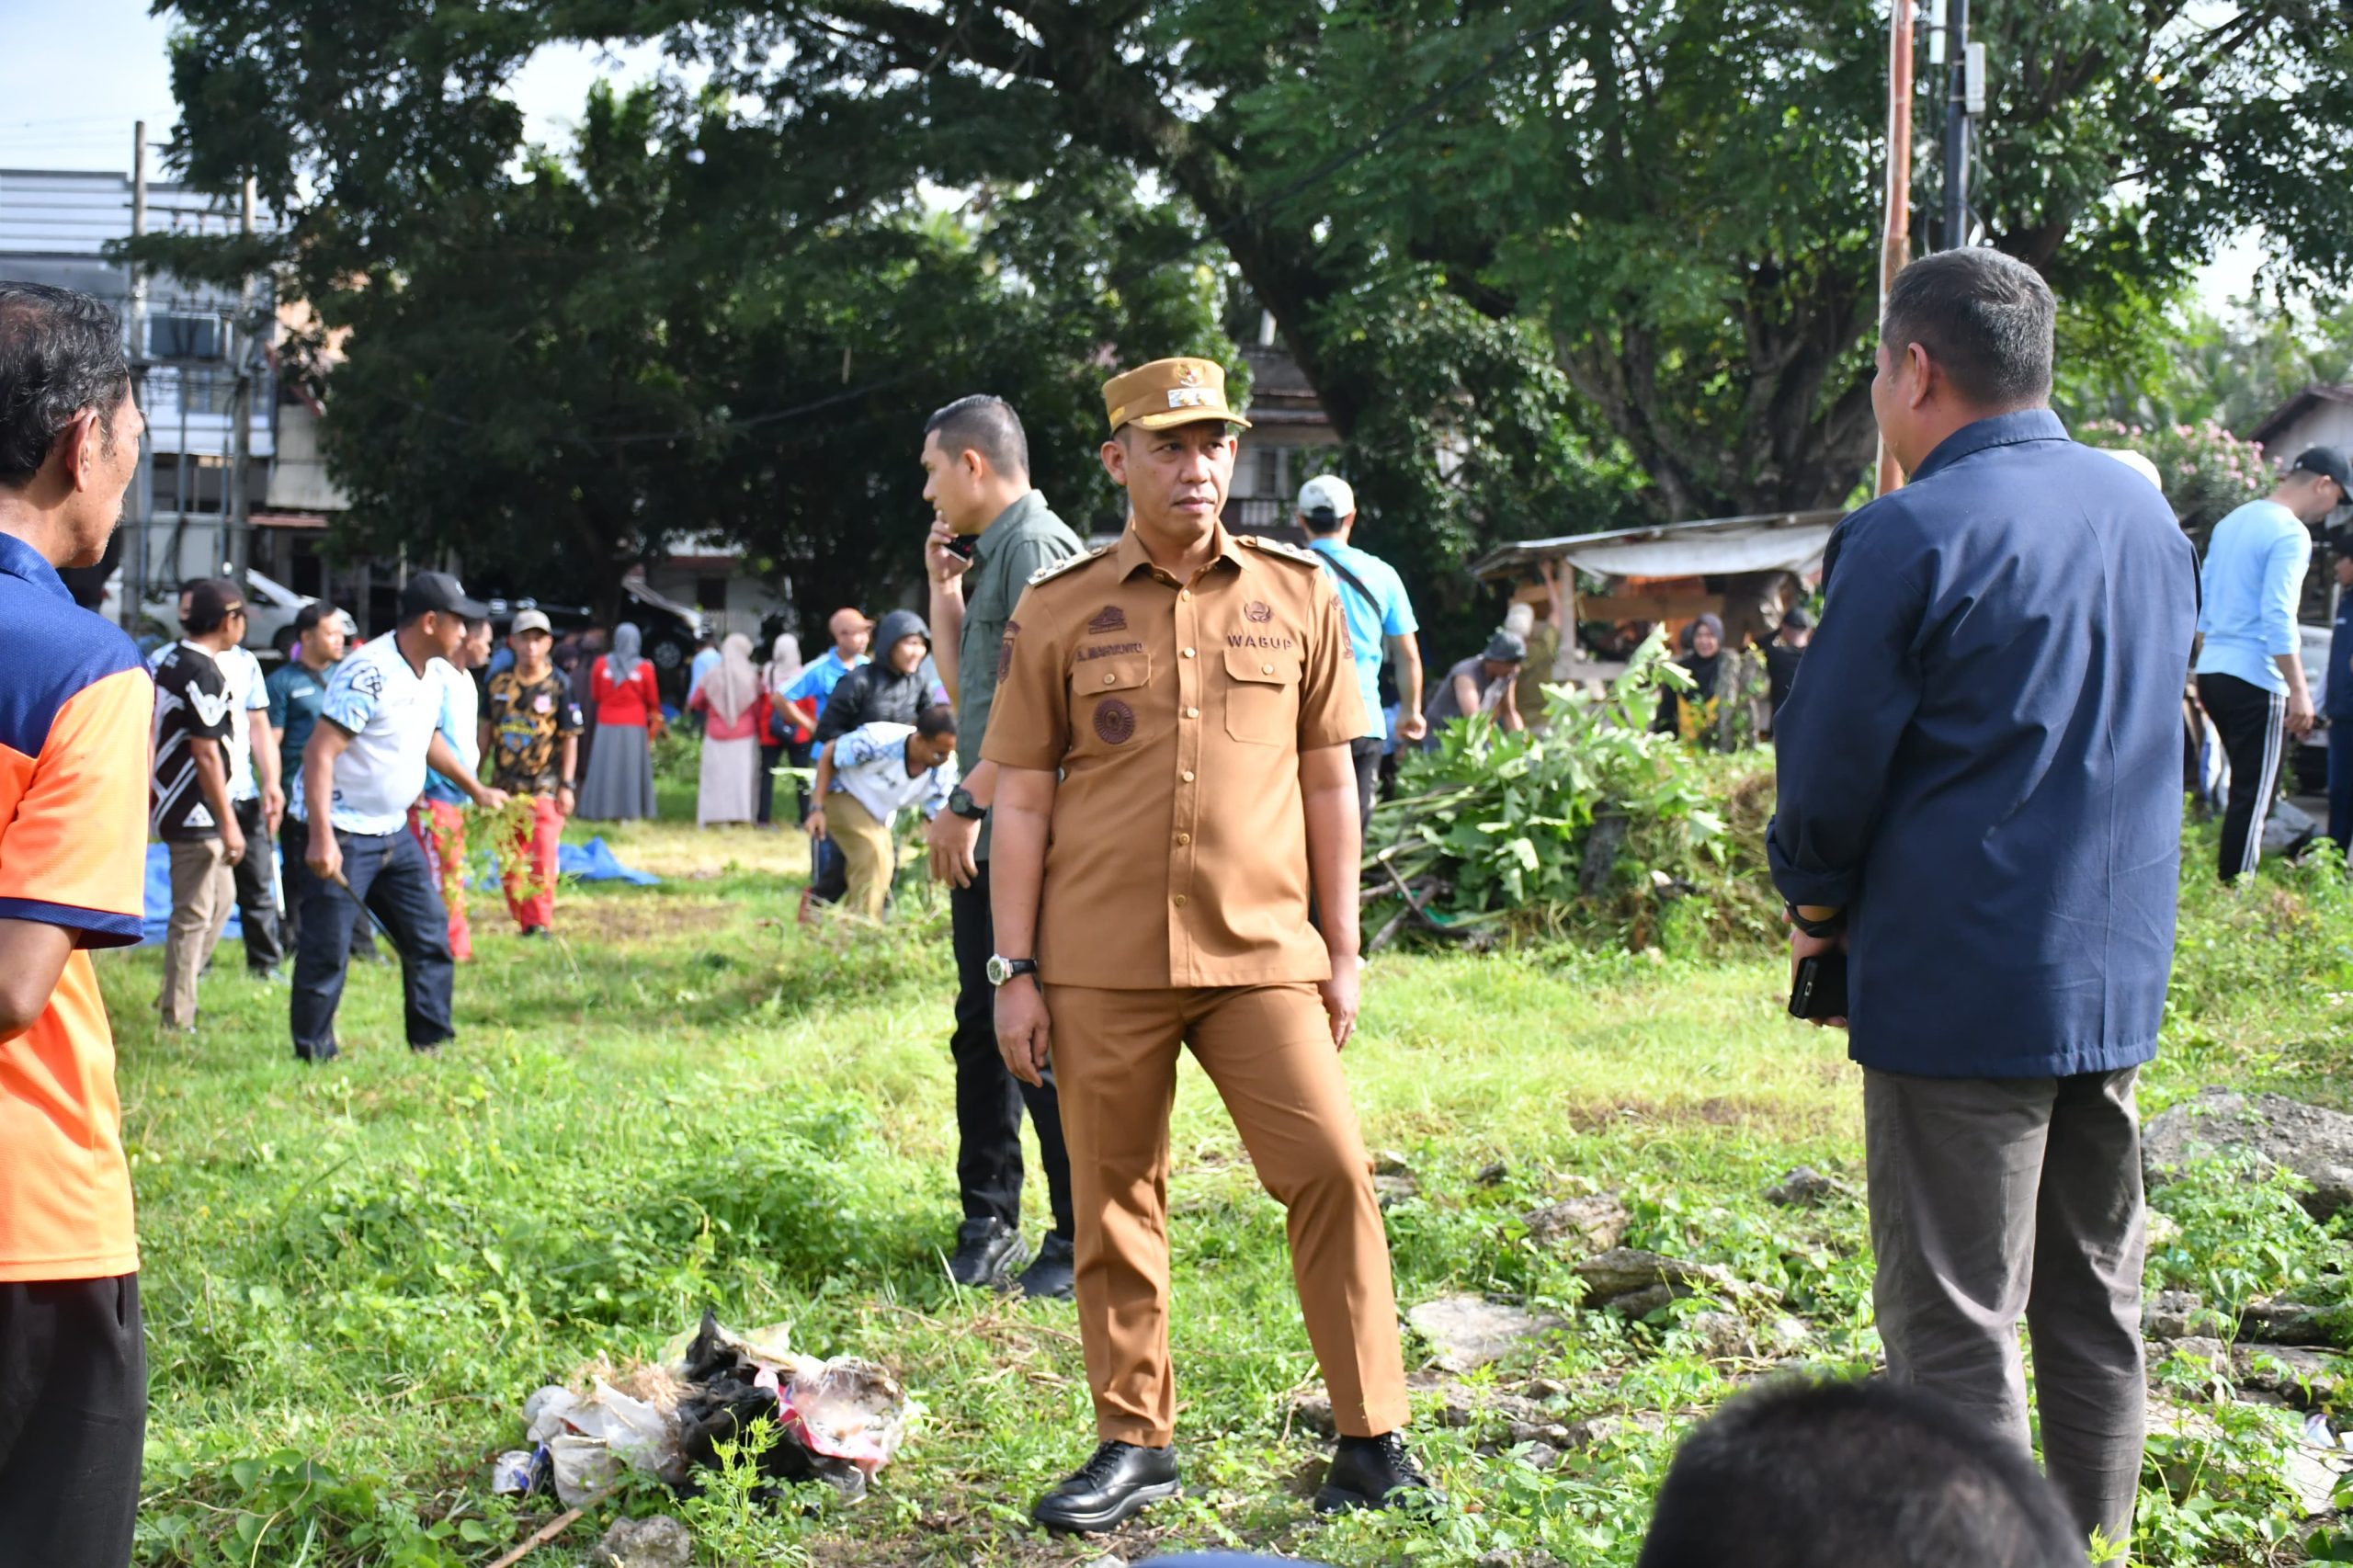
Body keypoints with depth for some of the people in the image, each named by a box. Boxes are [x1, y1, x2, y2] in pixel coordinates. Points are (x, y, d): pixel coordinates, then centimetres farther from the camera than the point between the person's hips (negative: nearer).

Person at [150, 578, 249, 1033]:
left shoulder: (171, 661, 11)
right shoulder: (202, 672, -19)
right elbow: (206, 754, -21)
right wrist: (229, 822, -18)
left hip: (174, 804, 10)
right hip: (196, 812, -10)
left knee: (222, 897, 19)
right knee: (193, 914, -4)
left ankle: (176, 999, 22)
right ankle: (178, 1019, 1)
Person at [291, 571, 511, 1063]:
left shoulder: (432, 675, 6)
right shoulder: (370, 672, -23)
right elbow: (320, 751, -27)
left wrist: (476, 790, 31)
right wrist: (322, 837, -33)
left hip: (394, 831, 9)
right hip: (343, 834, -9)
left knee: (430, 935, 11)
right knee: (327, 950, -5)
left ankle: (431, 1043, 21)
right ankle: (313, 1058, 6)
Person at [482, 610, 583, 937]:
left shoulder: (559, 685, -3)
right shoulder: (499, 682, 6)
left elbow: (570, 738, -2)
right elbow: (487, 729, 15)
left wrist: (567, 785, -8)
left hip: (544, 787, -4)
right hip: (504, 786, 4)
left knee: (542, 860, -11)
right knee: (509, 864, 8)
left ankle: (540, 923, -8)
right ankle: (521, 923, 17)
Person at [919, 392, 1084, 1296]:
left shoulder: (1036, 545, -12)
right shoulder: (993, 552, 19)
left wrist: (969, 801, -19)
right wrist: (944, 589, 17)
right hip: (985, 839, 10)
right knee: (983, 1033, 13)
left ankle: (1085, 1244, 0)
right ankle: (989, 1229, 21)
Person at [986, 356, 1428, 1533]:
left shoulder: (1299, 597, 7)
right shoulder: (1057, 612, 4)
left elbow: (1327, 783, 11)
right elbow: (1021, 802, 4)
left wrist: (1342, 950, 9)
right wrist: (1014, 971, -1)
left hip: (1260, 952, 1)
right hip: (1101, 966, 0)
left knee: (1330, 1168, -7)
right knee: (1114, 1202, 5)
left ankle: (1373, 1439, 4)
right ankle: (1134, 1444, 18)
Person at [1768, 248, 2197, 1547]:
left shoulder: (1911, 538, -14)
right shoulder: (2148, 514, 9)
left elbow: (1829, 768, -11)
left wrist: (1817, 908, 6)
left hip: (1956, 988, -7)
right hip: (2118, 975, 7)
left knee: (1953, 1326, -1)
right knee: (2094, 1306, 16)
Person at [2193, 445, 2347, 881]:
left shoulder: (2232, 522, 15)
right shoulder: (2291, 534, -12)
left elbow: (2202, 603, 20)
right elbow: (2278, 617, -20)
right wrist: (2299, 691, -18)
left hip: (2213, 672, 9)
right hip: (2255, 681, -9)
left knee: (2248, 790, 16)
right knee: (2253, 799, -3)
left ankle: (2229, 888, 17)